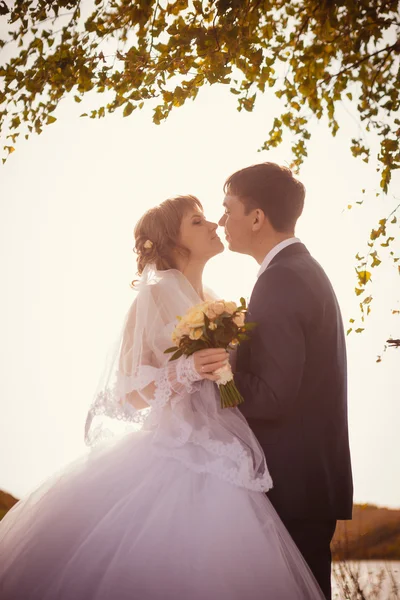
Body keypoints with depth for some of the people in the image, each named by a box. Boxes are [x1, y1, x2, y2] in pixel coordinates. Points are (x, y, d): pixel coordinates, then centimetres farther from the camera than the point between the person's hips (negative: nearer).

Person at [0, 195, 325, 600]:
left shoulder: (214, 303, 15)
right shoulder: (157, 295, -6)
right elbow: (128, 393, -10)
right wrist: (188, 371, -24)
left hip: (218, 467, 7)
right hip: (178, 463, -7)